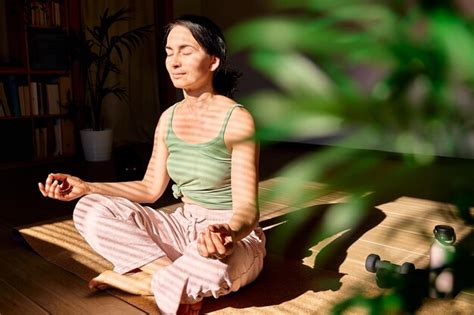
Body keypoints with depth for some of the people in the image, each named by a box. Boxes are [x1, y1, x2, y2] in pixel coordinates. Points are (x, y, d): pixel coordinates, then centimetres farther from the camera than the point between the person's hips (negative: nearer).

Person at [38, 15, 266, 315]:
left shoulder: (237, 120, -17)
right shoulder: (169, 118, 3)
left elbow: (247, 207, -21)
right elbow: (151, 188, 7)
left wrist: (229, 233, -46)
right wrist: (85, 186, -4)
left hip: (235, 235, -5)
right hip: (184, 226, 6)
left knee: (210, 266, -42)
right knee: (90, 211, -11)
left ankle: (144, 280, -11)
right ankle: (180, 281, -13)